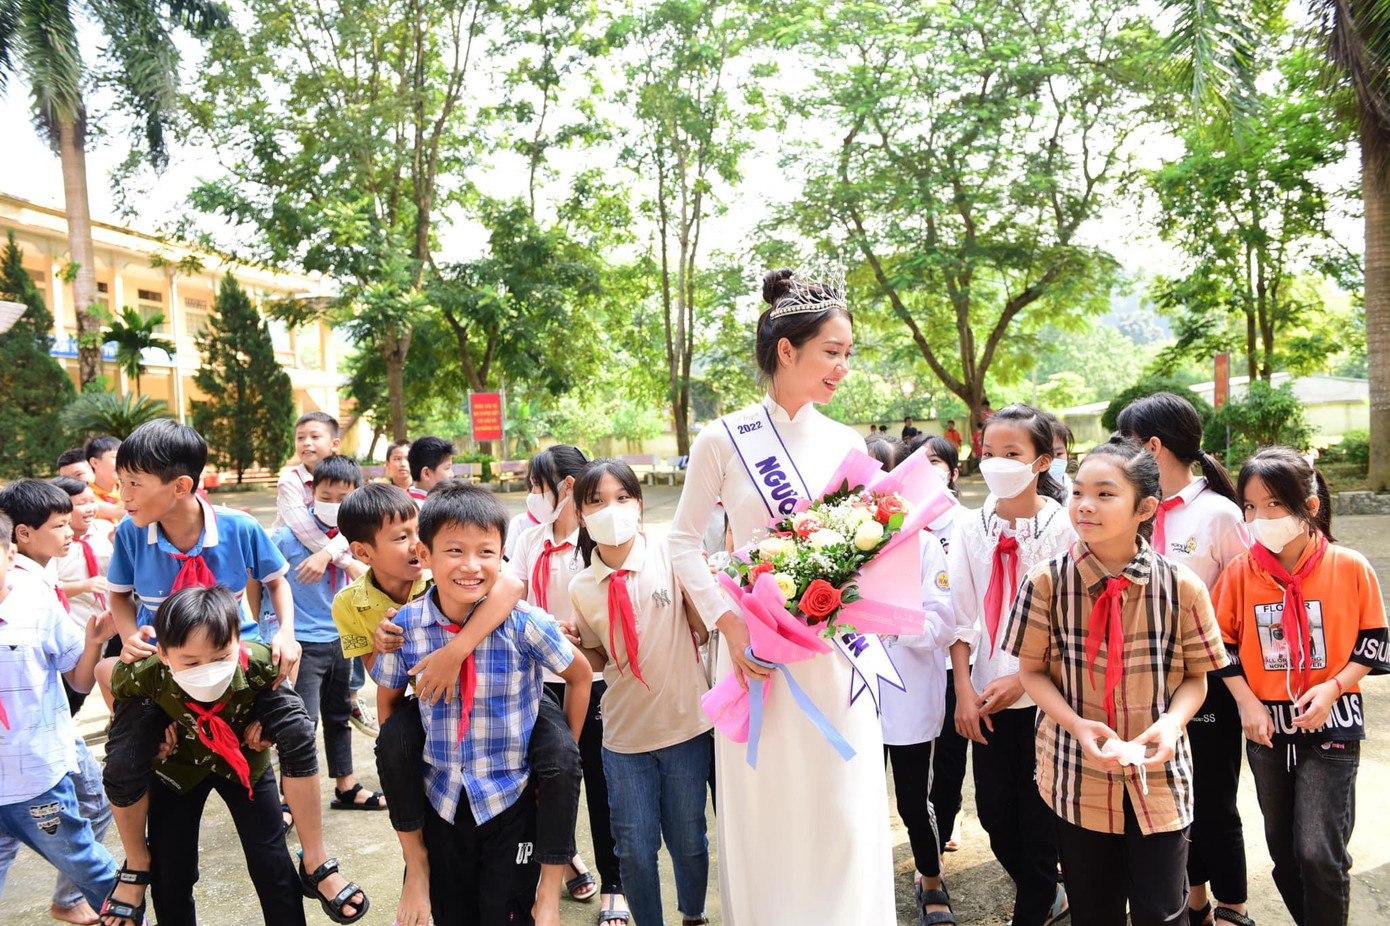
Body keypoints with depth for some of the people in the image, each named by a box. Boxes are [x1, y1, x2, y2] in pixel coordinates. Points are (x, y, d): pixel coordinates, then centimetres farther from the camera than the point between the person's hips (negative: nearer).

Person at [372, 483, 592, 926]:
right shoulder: (405, 626, -12)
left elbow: (580, 676, -2)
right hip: (441, 801, 2)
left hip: (512, 801, -2)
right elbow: (389, 701, 6)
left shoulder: (524, 624, -18)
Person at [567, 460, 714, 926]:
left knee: (688, 839, 14)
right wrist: (575, 643, -8)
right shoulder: (582, 588, -1)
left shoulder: (671, 557, -8)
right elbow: (601, 660, 11)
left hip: (686, 724, -1)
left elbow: (702, 631, -5)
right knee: (635, 847, 9)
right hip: (625, 734, 1)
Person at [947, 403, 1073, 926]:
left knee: (1037, 813, 5)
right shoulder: (971, 526, 1)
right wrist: (964, 689, -3)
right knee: (993, 810, 10)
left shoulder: (1064, 526, -8)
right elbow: (962, 614, 2)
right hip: (988, 695, 4)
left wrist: (1023, 678, -14)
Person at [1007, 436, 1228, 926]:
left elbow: (1195, 675, 1)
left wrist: (1172, 720, -18)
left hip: (1158, 776, 0)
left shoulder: (1180, 586, -10)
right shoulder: (1047, 581, -11)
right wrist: (1077, 725, -18)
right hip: (1078, 775, 1)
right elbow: (1034, 671, -2)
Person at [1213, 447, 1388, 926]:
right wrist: (1247, 701, -8)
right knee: (1283, 849, 15)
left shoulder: (1350, 567, -10)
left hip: (1332, 724, -3)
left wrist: (1333, 687, -15)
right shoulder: (1240, 572, -6)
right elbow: (1222, 643, 2)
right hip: (1267, 725, 3)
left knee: (1319, 851, -8)